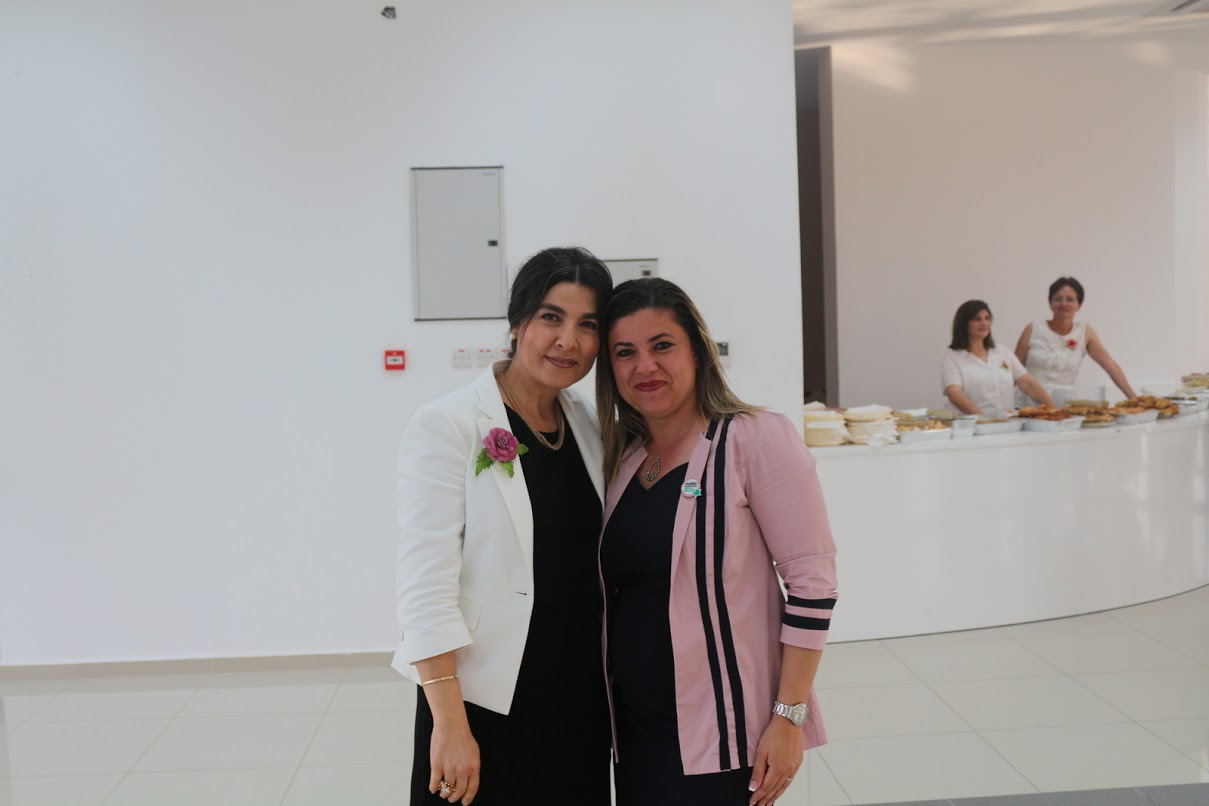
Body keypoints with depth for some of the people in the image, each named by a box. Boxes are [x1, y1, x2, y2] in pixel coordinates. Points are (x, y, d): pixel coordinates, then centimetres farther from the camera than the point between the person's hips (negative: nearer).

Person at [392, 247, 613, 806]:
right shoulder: (447, 426, -12)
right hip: (487, 704, -5)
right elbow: (425, 582, -15)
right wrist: (449, 723, -19)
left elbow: (606, 564, 10)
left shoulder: (591, 425, 5)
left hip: (581, 699, 5)